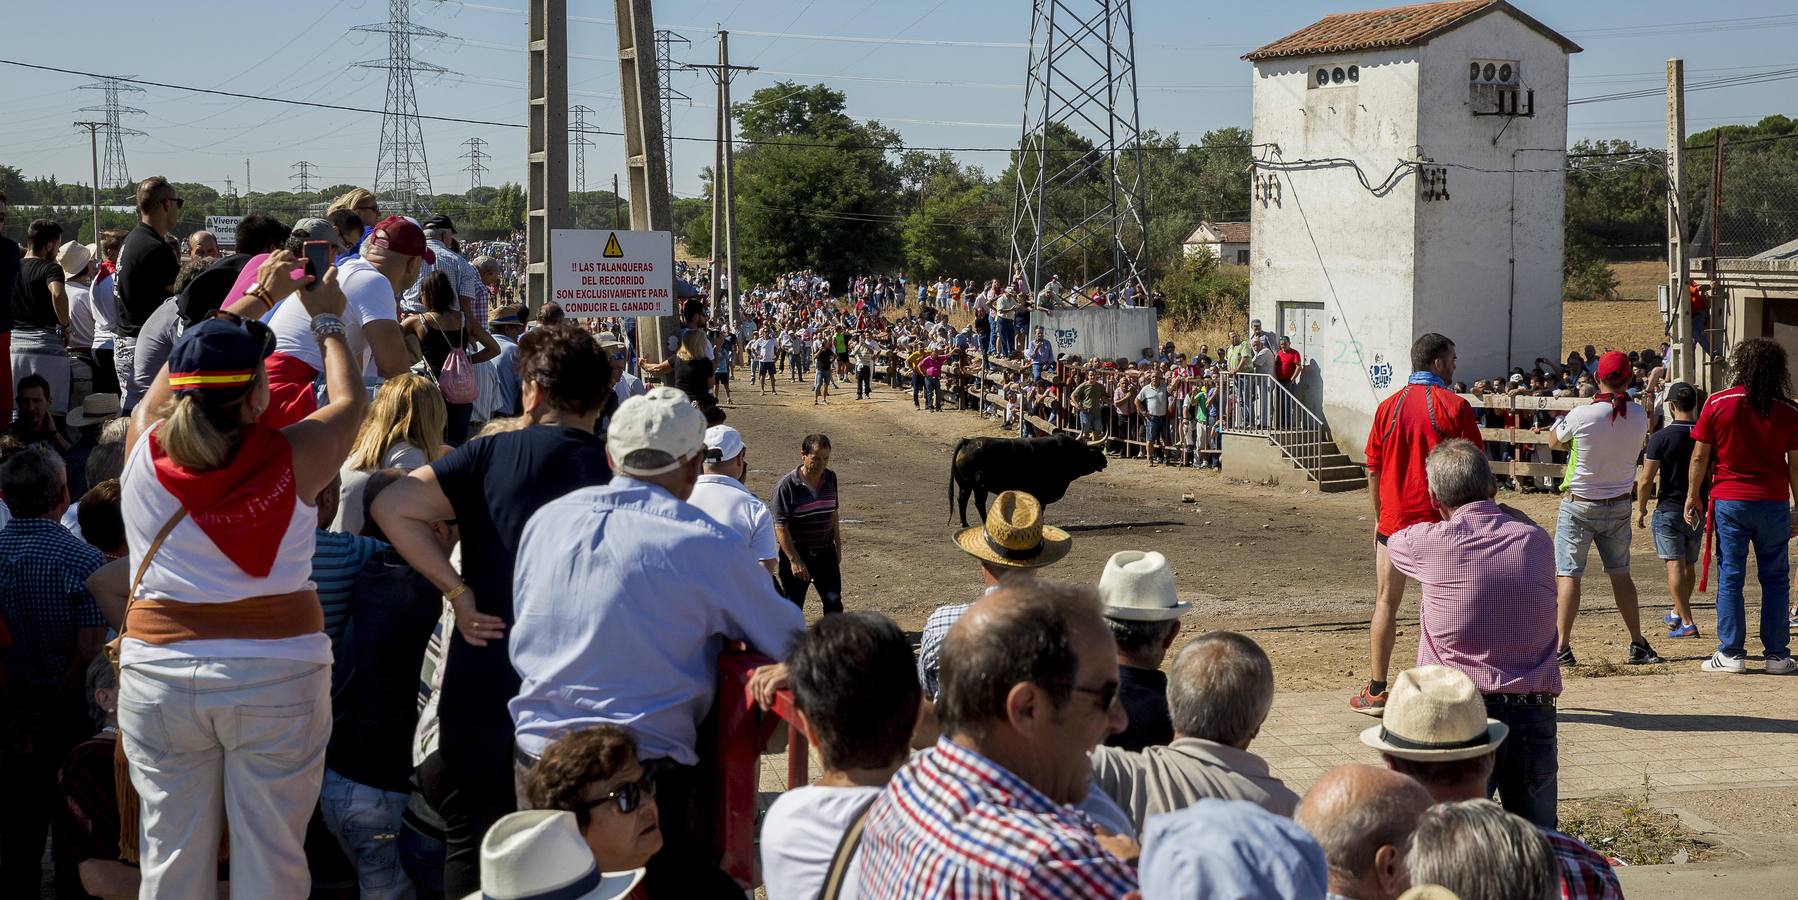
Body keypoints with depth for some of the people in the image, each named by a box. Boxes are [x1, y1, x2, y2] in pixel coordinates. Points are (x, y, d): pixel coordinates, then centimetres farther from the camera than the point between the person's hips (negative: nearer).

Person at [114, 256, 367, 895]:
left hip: (158, 673, 2)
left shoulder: (144, 450, -6)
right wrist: (327, 321, 25)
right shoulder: (292, 459, -12)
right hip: (278, 674, -2)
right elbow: (349, 399, 8)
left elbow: (170, 379, 15)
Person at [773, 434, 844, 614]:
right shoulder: (787, 485, -17)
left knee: (834, 603, 3)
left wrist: (838, 548, 16)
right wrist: (795, 560, -21)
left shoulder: (830, 478, 1)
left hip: (825, 553, 5)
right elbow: (780, 527, -17)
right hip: (796, 555, -5)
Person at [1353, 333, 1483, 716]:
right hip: (1442, 523, -2)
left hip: (1394, 521, 2)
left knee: (1386, 602, 9)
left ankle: (1376, 692, 8)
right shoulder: (1455, 407, -7)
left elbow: (1373, 470, 5)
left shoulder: (1388, 407, 2)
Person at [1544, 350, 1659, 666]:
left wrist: (1559, 422, 20)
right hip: (1619, 505, 4)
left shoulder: (1581, 416, -17)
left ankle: (1562, 647, -9)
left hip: (1579, 503, -4)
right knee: (1621, 574, 16)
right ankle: (1638, 645, 21)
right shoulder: (1638, 416, -7)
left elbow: (1554, 443, 2)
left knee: (1568, 573, -2)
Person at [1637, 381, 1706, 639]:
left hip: (1669, 509, -5)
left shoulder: (1661, 437, -13)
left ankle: (1687, 623, -11)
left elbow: (1645, 480, -12)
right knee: (1689, 565, 18)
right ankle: (1677, 613, 34)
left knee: (1675, 565, -4)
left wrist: (1641, 509, 2)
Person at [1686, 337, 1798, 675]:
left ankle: (1731, 653, 3)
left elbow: (1699, 457, -2)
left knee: (1730, 577, 4)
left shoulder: (1717, 404, -4)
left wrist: (1692, 496, 8)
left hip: (1729, 501, -1)